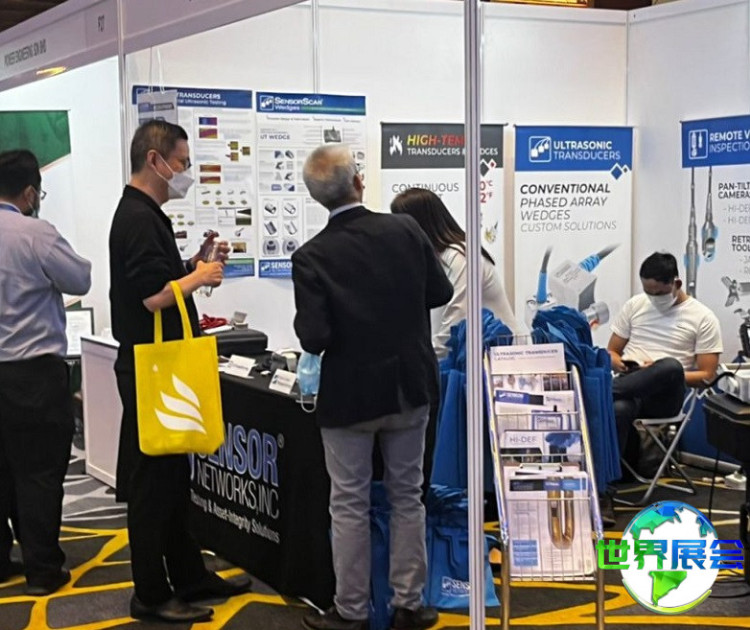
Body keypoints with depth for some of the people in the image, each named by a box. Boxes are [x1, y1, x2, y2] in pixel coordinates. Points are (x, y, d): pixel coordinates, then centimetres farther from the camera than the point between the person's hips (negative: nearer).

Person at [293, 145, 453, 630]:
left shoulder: (312, 257, -15)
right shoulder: (405, 229, -7)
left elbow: (313, 339, -18)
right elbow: (441, 293, 5)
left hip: (350, 393, -3)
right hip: (410, 385, 3)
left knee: (350, 505, 8)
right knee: (407, 497, 14)